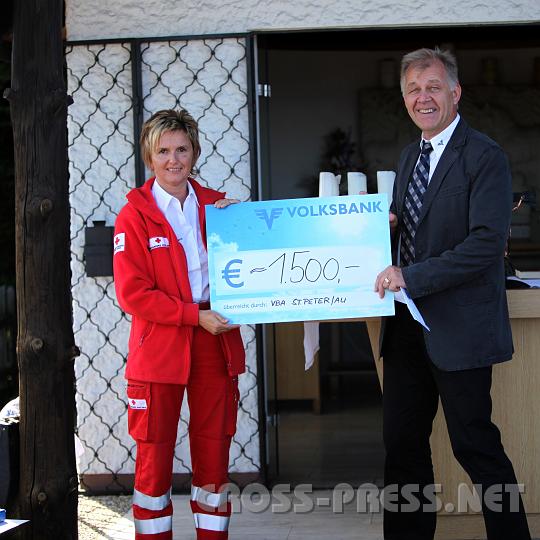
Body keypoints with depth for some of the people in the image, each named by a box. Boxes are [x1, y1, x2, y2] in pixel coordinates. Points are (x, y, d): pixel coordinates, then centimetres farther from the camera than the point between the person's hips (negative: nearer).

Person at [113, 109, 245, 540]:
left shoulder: (216, 205, 8)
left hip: (215, 343, 3)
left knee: (214, 449, 10)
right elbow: (132, 293, -9)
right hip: (159, 347, -3)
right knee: (155, 452, 4)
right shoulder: (134, 216, -3)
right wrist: (195, 315, -16)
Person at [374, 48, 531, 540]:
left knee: (474, 444, -1)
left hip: (459, 327, -8)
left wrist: (411, 276, -22)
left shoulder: (485, 157, -11)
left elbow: (487, 242, -21)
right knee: (402, 443, 12)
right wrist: (385, 224, 0)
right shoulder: (410, 157, 15)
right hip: (409, 325, 8)